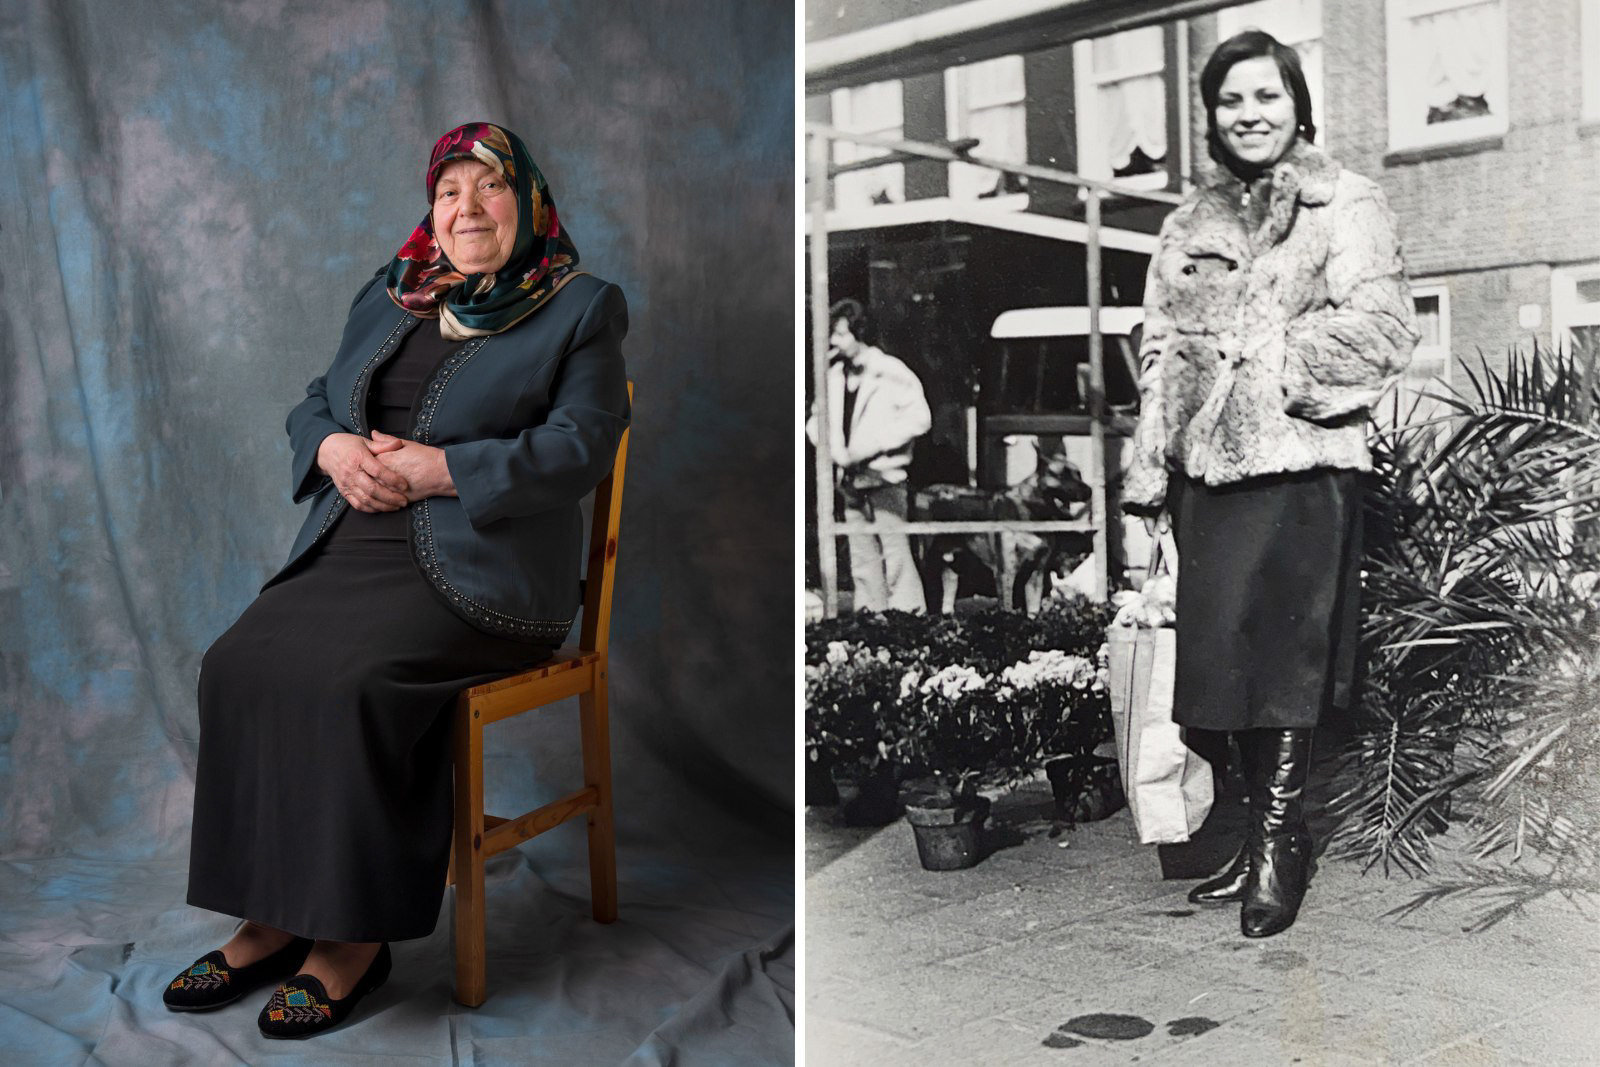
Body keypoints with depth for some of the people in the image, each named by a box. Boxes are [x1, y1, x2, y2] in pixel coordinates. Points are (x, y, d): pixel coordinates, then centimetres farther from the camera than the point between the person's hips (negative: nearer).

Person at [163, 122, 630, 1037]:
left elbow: (578, 449, -9)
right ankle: (272, 917, -9)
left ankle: (355, 936, -15)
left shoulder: (581, 309, 3)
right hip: (352, 549, 6)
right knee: (239, 663, -18)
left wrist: (437, 469, -15)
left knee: (347, 681, -29)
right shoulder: (388, 299, 22)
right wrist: (333, 447, -2)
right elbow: (314, 403, 23)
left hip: (479, 572, -6)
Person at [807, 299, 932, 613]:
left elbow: (919, 418, -12)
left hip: (885, 477, -6)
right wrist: (835, 450, -4)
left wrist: (869, 446, -16)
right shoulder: (834, 376, 8)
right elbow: (816, 420, 16)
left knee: (896, 556, -9)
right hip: (852, 481, 6)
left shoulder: (890, 372, -8)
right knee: (862, 560, 9)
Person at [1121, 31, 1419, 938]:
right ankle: (1271, 837, 17)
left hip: (1300, 461, -5)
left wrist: (1267, 363, -10)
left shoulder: (1347, 206, 4)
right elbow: (1160, 351, 17)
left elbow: (1380, 327, -8)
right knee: (1219, 650, 5)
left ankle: (1278, 841, 4)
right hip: (1205, 465, 6)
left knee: (1279, 652, -8)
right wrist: (1149, 472, 10)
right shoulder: (1192, 224, 19)